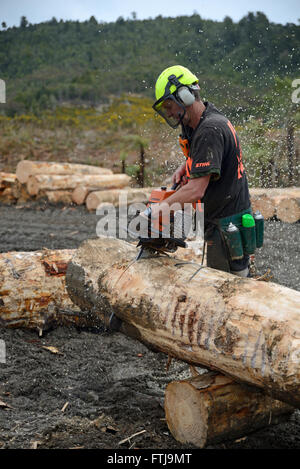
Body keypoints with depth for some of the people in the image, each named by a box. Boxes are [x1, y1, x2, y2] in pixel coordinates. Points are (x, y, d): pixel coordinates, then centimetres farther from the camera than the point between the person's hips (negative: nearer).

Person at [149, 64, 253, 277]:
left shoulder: (210, 130, -24)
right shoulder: (200, 125, 7)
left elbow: (196, 190, -29)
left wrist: (160, 208, -17)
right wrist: (185, 167, 9)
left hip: (227, 225, -10)